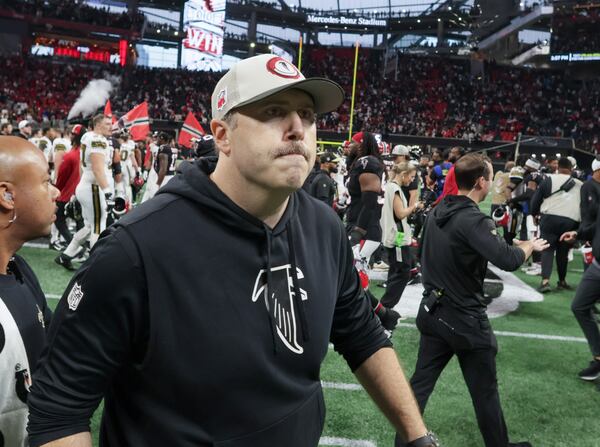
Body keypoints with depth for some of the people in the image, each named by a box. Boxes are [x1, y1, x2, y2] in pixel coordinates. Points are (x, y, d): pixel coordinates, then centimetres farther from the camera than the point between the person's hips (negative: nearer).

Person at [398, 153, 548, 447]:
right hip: (466, 319, -7)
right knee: (485, 390, 12)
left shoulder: (437, 212, 3)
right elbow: (508, 260, -32)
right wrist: (530, 246, -11)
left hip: (433, 312, 7)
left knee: (420, 384, 12)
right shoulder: (473, 220, -22)